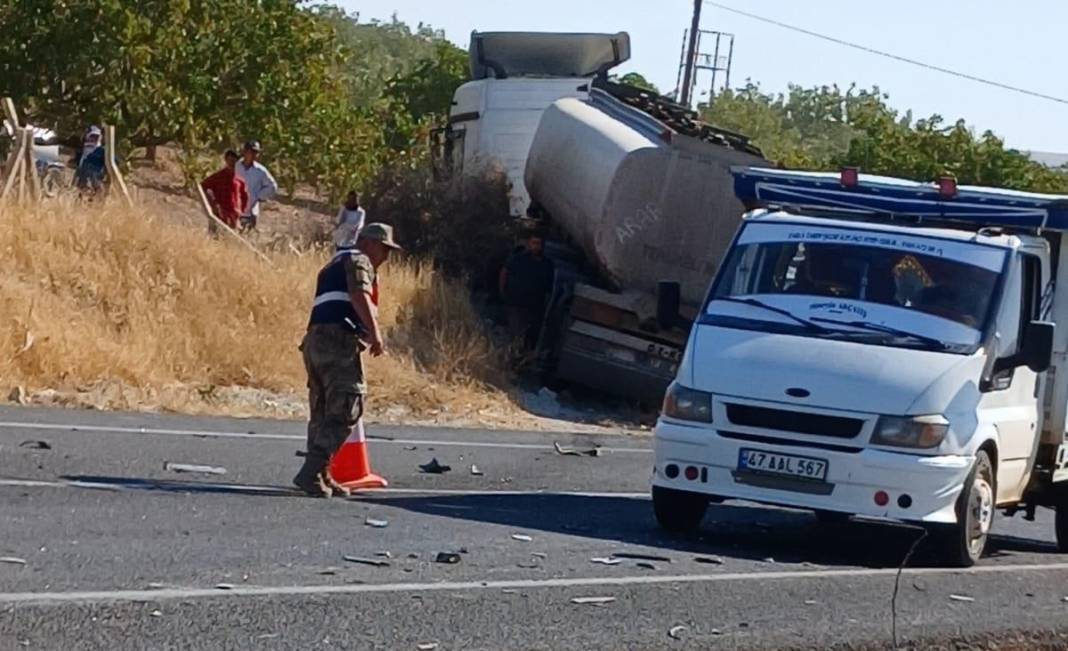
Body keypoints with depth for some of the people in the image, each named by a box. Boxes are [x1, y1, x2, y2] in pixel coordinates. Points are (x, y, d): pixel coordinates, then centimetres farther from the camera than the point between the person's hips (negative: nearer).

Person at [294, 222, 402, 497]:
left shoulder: (334, 264, 31)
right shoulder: (358, 261, 2)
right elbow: (359, 295, -15)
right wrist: (375, 333, -22)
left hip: (315, 338, 10)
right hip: (340, 340, -10)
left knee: (322, 413, 12)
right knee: (345, 411, -11)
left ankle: (321, 476, 12)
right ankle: (311, 472, -19)